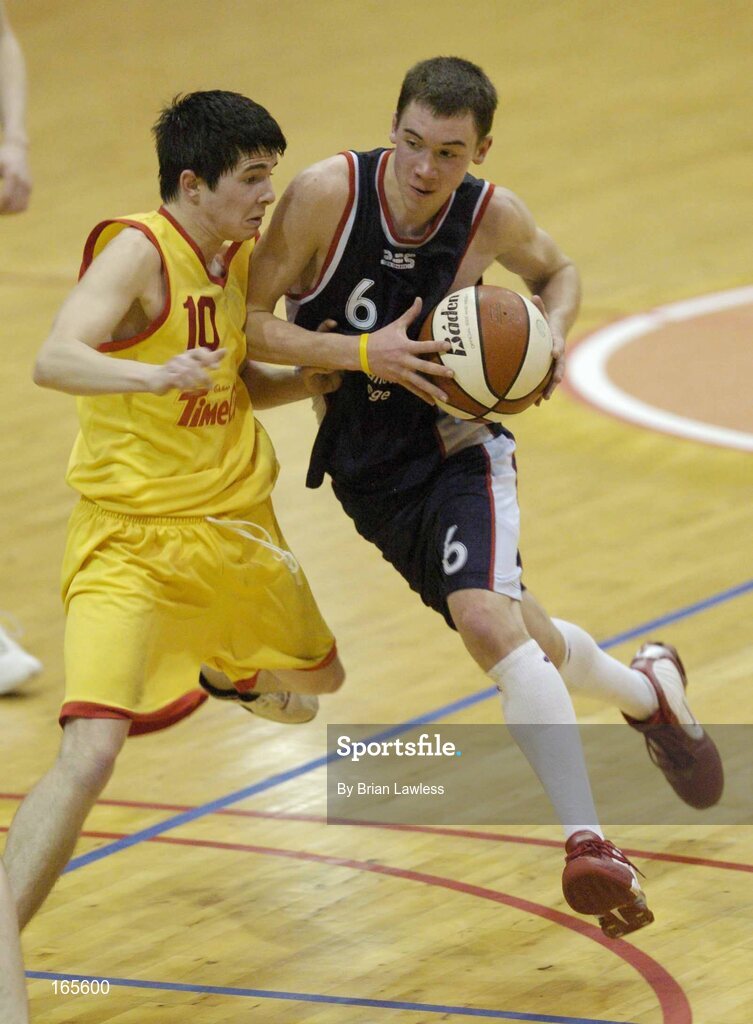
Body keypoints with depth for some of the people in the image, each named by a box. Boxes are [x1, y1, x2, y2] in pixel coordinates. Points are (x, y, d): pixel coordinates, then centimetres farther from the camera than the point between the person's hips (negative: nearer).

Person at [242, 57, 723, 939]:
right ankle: (645, 692, 44)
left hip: (455, 445, -2)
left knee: (484, 612, -27)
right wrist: (367, 352, -26)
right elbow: (245, 324, -17)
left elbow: (557, 272, 12)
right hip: (362, 463, 2)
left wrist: (551, 334, -9)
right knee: (517, 634, 12)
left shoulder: (493, 217, -12)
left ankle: (589, 844, -25)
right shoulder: (327, 194, -18)